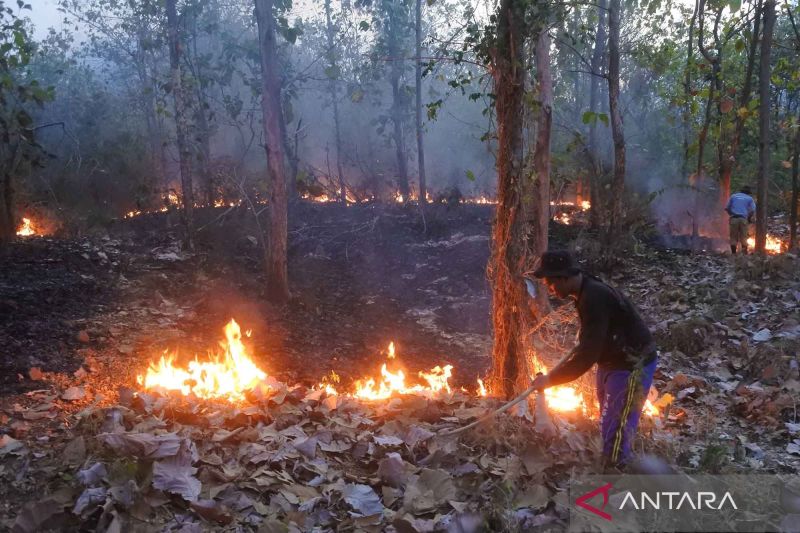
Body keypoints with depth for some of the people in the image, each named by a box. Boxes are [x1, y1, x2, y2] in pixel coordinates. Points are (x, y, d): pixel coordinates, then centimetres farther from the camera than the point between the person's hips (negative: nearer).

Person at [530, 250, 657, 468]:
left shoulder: (594, 298, -29)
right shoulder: (586, 293, 2)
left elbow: (588, 355, -31)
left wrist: (551, 378, -24)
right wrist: (562, 365, 11)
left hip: (632, 366, -10)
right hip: (612, 363, 10)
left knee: (615, 432, -9)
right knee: (608, 426, 20)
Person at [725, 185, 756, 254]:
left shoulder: (733, 196, 14)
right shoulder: (749, 198, 12)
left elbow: (727, 208, 9)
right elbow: (753, 210, 2)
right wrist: (749, 218, 18)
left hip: (734, 219, 1)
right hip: (743, 219, 0)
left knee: (733, 238, 3)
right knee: (743, 238, 5)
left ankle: (734, 254, 0)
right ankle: (744, 253, 1)